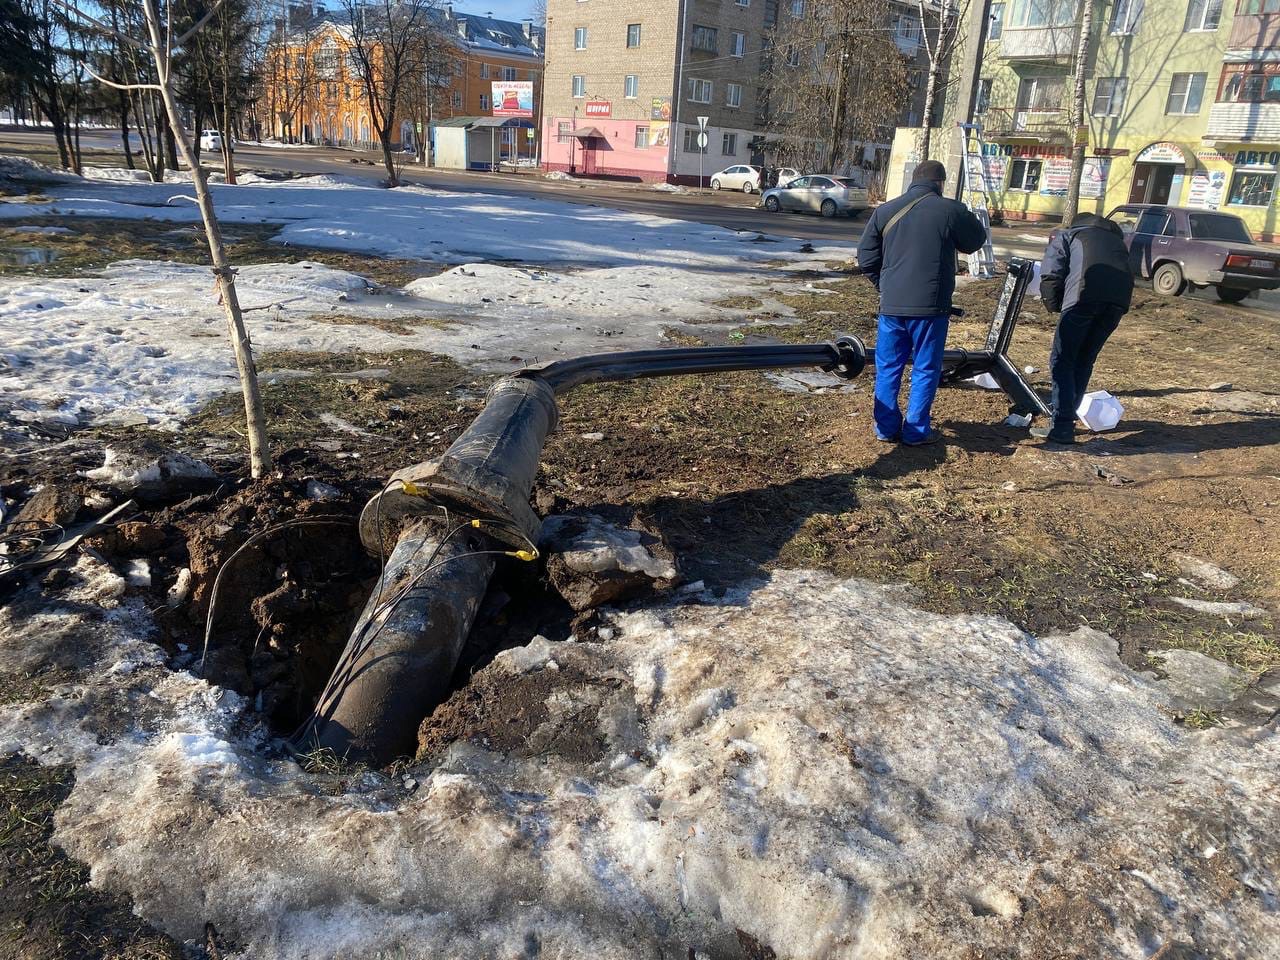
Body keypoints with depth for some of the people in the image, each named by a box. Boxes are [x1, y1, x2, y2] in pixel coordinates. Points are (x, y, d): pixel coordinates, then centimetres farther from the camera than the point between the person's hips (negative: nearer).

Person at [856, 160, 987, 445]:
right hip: (931, 306, -3)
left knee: (888, 367, 12)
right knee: (925, 369, 8)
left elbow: (866, 258, 5)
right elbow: (976, 240, 10)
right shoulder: (952, 211, -7)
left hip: (891, 305, 3)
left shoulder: (885, 211, 3)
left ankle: (886, 428, 16)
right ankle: (917, 431, 12)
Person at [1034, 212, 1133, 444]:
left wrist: (1056, 307, 25)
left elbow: (1050, 278, 11)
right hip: (1119, 299, 5)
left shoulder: (1066, 235, 26)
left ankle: (1062, 427, -5)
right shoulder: (1115, 238, 41)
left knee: (1062, 361, 1)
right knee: (1084, 360, 20)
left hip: (1085, 296, -5)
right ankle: (1065, 413, 30)